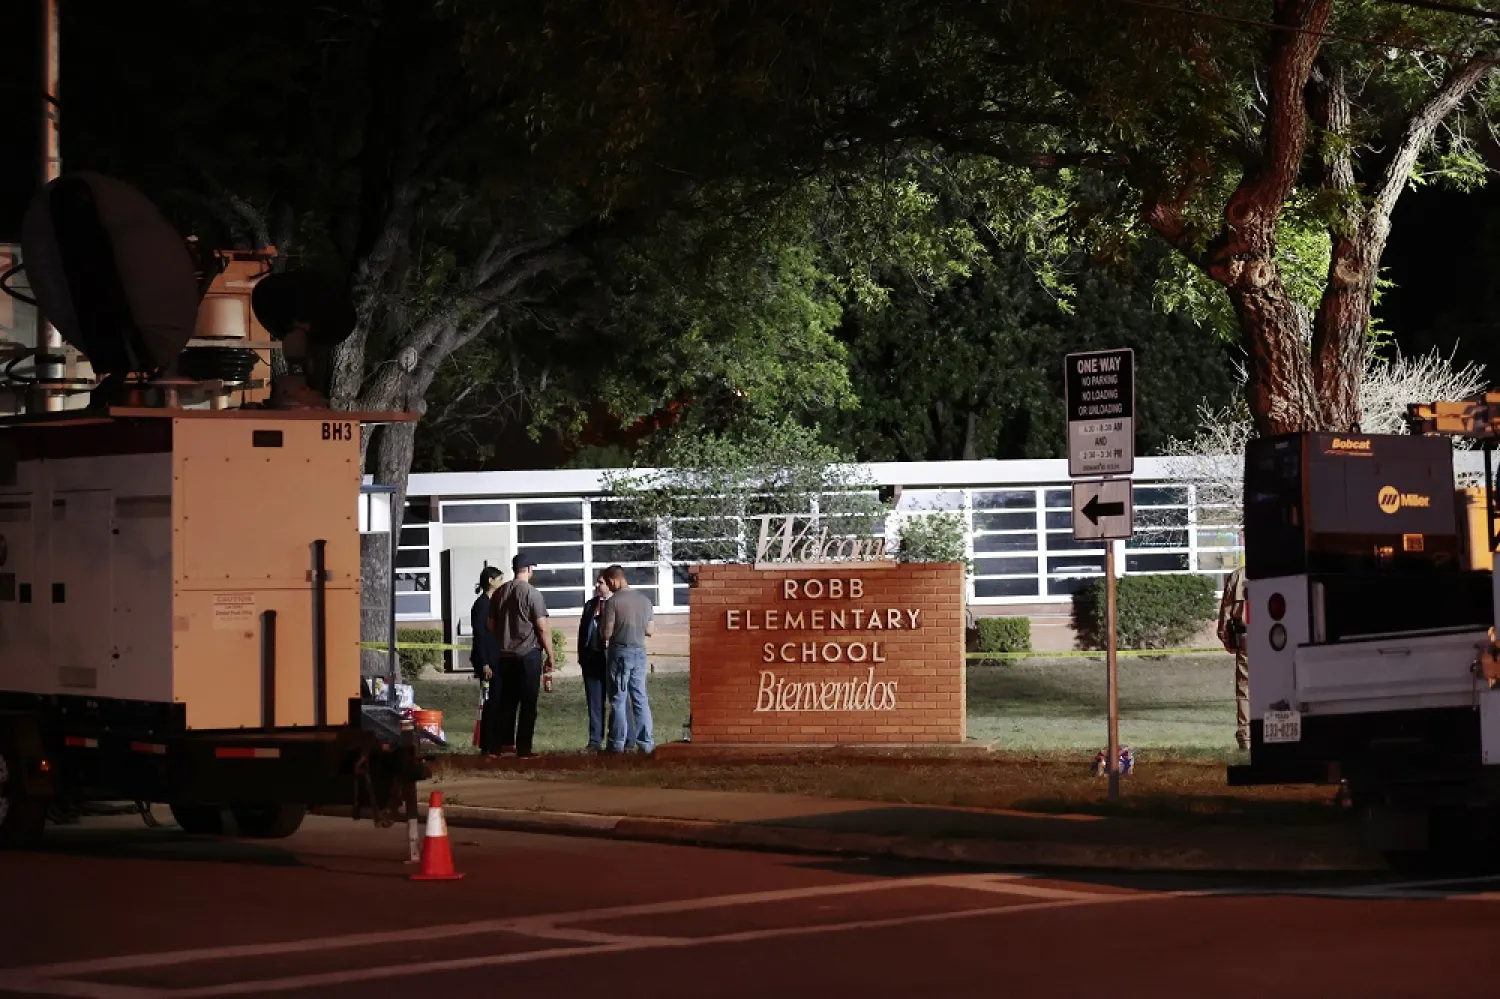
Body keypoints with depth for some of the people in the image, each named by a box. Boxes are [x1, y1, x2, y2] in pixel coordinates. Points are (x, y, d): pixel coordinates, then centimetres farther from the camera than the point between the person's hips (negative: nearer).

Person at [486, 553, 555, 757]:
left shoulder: (499, 593, 7)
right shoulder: (532, 593, -11)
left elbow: (491, 625, 13)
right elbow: (543, 628, -12)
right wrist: (550, 656, -4)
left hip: (505, 655, 5)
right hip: (529, 654, -5)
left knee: (506, 701, 11)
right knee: (528, 704, -1)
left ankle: (502, 743, 11)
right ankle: (523, 748, -2)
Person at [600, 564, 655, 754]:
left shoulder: (613, 601, -12)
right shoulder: (644, 599, 5)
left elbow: (607, 633, -11)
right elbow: (649, 631, 10)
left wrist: (602, 623, 9)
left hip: (620, 652, -5)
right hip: (640, 652, 5)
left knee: (618, 699, 2)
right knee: (640, 699, 8)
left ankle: (617, 743, 2)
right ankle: (646, 743, 5)